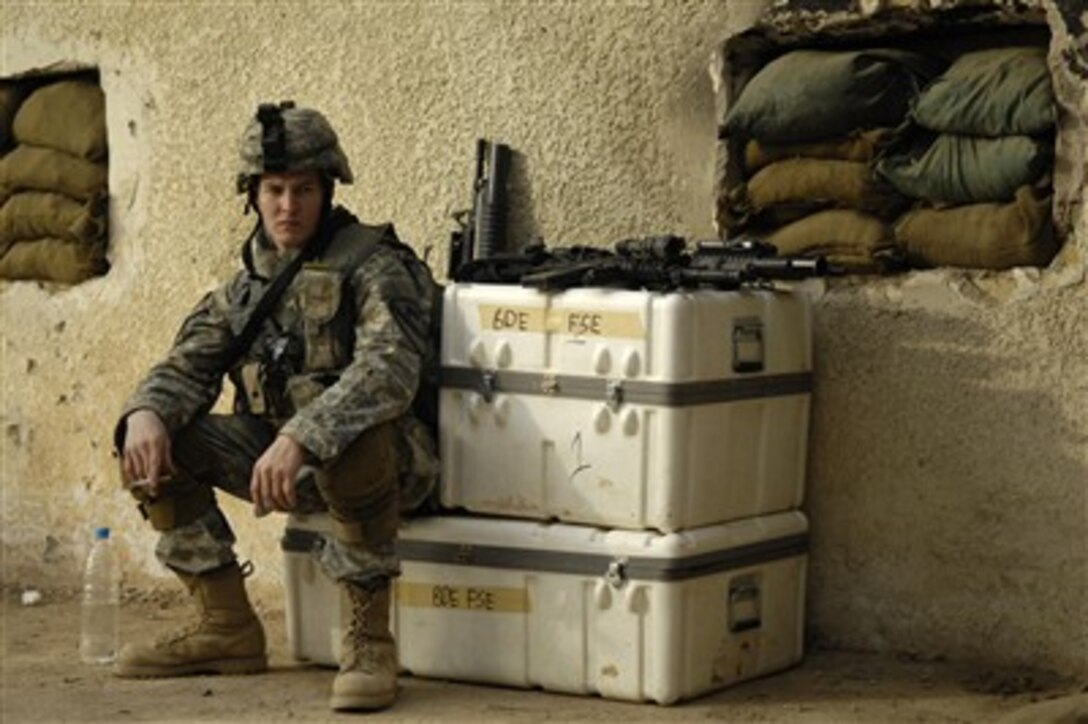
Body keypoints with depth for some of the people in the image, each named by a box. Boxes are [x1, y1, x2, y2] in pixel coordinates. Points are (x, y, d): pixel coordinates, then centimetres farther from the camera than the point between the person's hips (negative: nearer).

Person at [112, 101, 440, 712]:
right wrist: (146, 414, -19)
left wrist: (300, 438, -44)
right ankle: (229, 627, 3)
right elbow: (189, 365, 6)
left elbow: (389, 367, -30)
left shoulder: (372, 266, -13)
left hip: (387, 454, -7)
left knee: (354, 446, -41)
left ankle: (370, 638, -23)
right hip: (282, 454, 7)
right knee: (151, 443, -4)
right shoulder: (248, 282, 9)